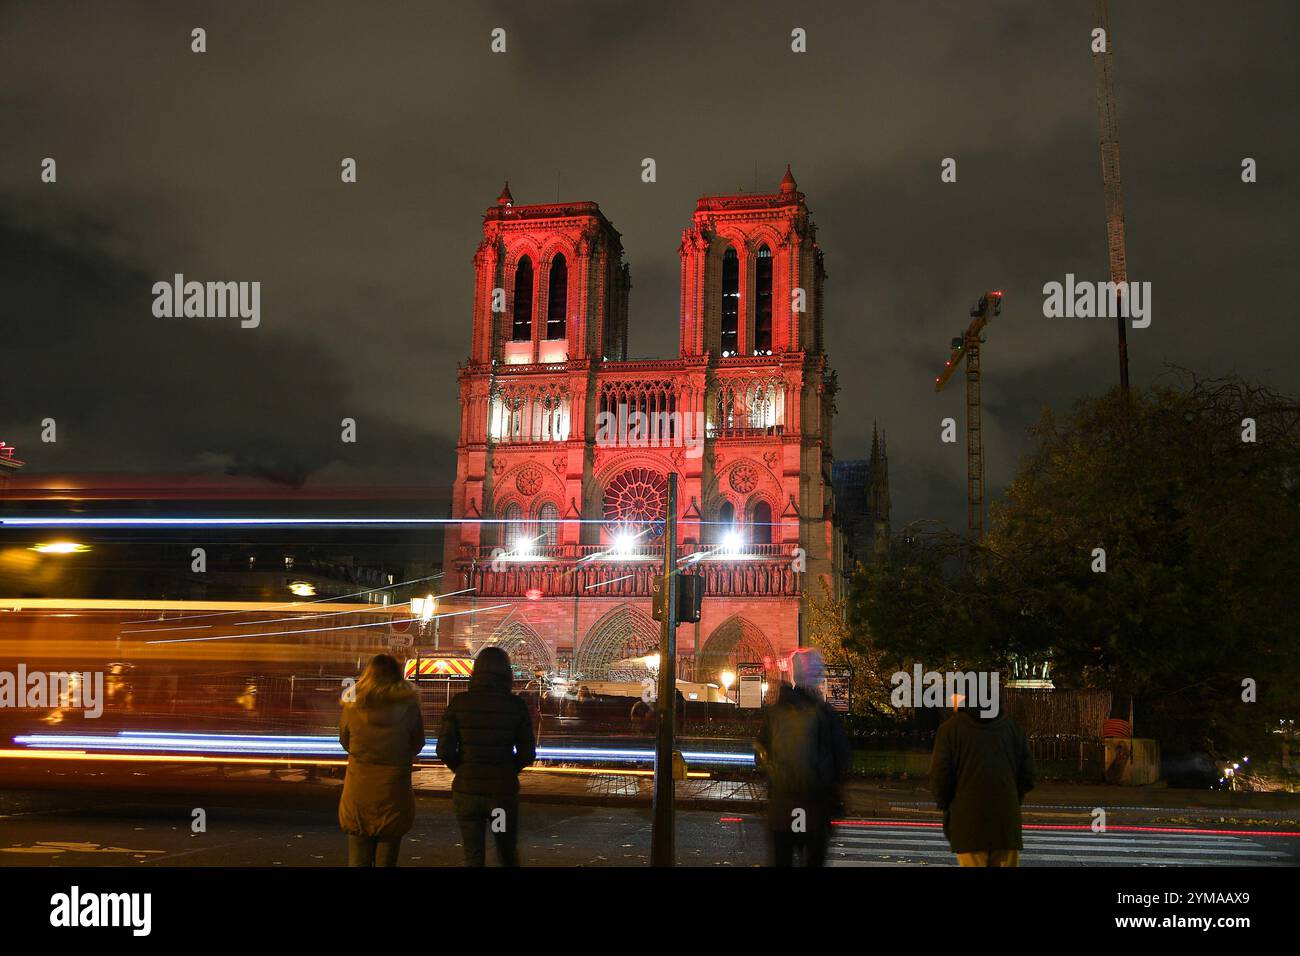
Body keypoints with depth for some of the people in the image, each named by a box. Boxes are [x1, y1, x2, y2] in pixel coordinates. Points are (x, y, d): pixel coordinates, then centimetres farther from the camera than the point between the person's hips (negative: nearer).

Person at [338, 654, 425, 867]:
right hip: (393, 793, -1)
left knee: (358, 859, 12)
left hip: (359, 792, 1)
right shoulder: (409, 707, -9)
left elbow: (345, 742, 8)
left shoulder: (352, 706, -6)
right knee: (386, 860, 9)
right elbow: (417, 746, 3)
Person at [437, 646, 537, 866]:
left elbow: (444, 750, -8)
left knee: (474, 858, 12)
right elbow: (527, 754, -4)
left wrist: (462, 770, 10)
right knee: (508, 855, 20)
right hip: (504, 790, 0)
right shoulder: (516, 705, -6)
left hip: (467, 790, 0)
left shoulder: (459, 702, -7)